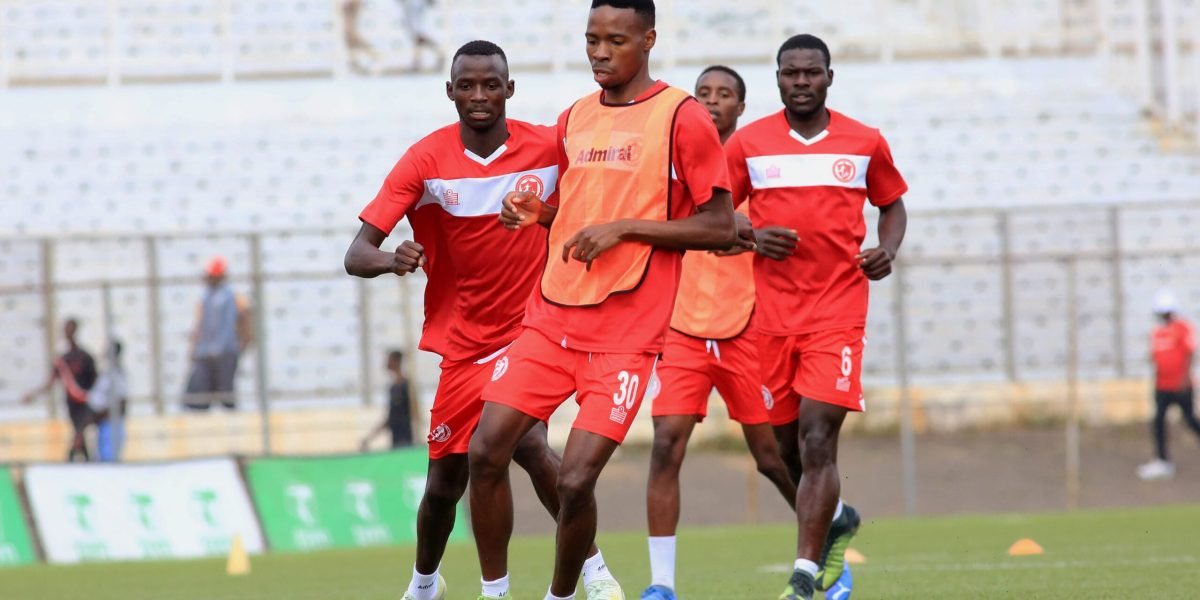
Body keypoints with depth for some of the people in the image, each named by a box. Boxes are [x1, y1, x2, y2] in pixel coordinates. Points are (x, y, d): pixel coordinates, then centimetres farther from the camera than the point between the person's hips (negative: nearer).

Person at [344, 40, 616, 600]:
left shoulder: (551, 148, -9)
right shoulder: (425, 160, -11)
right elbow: (357, 253, -16)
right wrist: (391, 259, -38)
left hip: (531, 328, -2)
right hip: (461, 339, 2)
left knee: (526, 438, -27)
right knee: (446, 478, 10)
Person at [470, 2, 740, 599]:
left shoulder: (682, 118, -5)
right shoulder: (573, 119, 14)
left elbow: (721, 227, -7)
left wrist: (624, 227, -14)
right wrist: (537, 213, 5)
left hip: (625, 336, -6)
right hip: (552, 320, 6)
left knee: (575, 479, -13)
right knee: (485, 453, -7)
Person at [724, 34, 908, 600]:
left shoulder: (865, 144, 4)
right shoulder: (748, 144, 3)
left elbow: (893, 205, 19)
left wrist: (887, 251, -1)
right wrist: (753, 237, -12)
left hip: (837, 312, -2)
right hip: (771, 314, 2)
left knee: (817, 436, -15)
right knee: (786, 446, 9)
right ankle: (835, 518, 41)